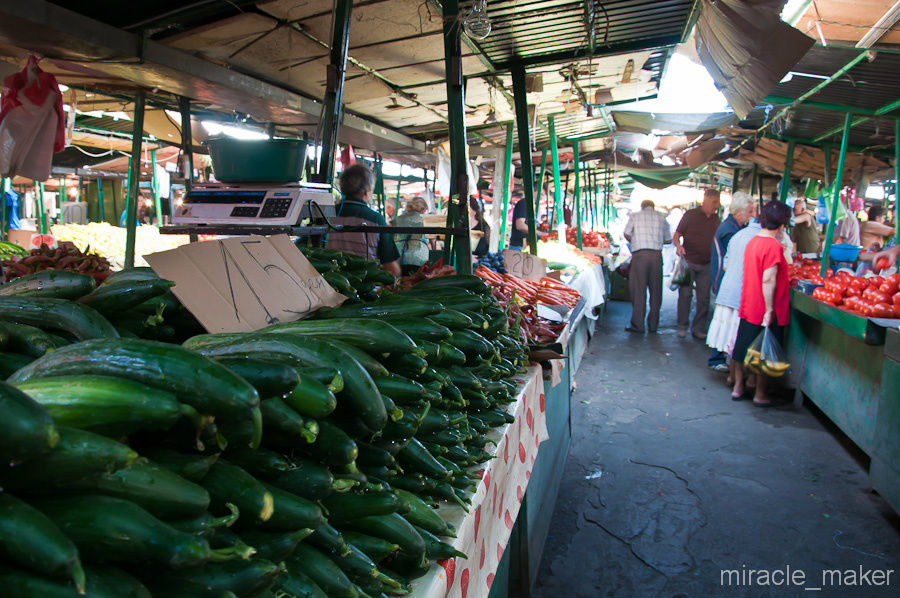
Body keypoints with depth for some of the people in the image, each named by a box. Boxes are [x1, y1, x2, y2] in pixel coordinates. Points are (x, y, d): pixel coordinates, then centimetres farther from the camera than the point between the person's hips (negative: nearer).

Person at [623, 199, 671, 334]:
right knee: (655, 291, 10)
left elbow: (626, 234, 0)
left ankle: (637, 325, 3)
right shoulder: (661, 218, 13)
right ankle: (653, 325, 15)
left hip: (639, 254, -2)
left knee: (638, 290, 2)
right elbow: (668, 240, 15)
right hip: (656, 255, 2)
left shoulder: (635, 216, 9)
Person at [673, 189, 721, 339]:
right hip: (688, 262, -4)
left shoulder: (716, 219, 11)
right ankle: (682, 326, 9)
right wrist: (678, 245, -23)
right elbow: (676, 235, -3)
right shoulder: (690, 215, -3)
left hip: (706, 265, 4)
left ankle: (698, 328, 11)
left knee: (704, 297, 1)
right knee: (685, 294, -3)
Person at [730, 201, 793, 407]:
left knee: (743, 348, 16)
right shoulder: (774, 246, -18)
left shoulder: (753, 241, 6)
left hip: (748, 307, 8)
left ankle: (738, 388, 27)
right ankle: (760, 395, 15)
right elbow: (768, 280, -23)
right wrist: (769, 310, -20)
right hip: (764, 311, -8)